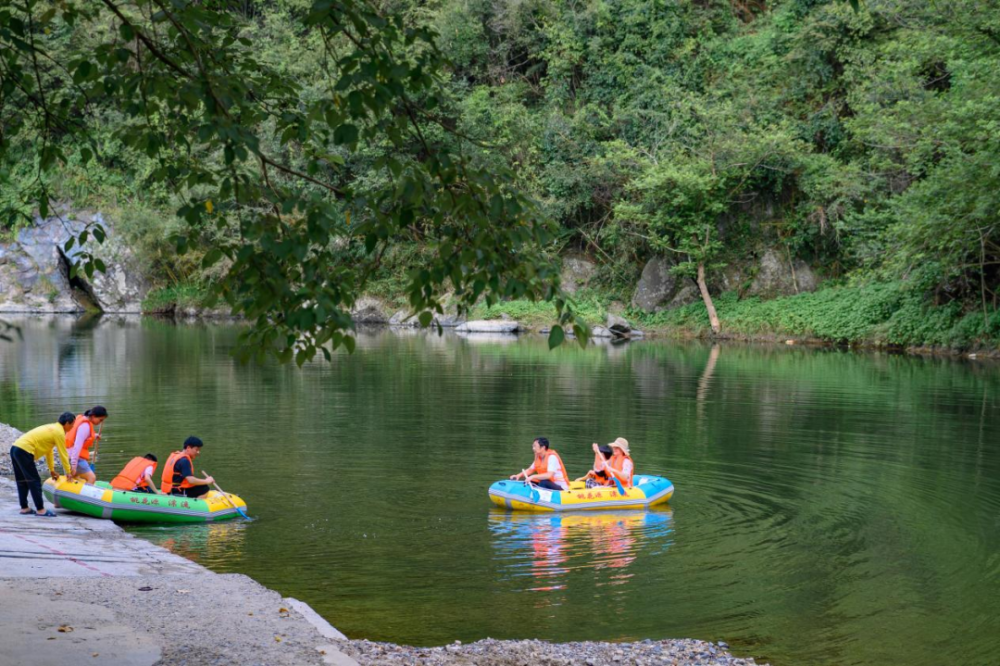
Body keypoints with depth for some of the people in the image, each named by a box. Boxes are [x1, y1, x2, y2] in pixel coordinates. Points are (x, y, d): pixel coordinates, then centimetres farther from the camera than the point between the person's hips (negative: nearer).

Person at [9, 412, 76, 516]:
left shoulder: (52, 428, 21)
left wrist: (52, 470, 30)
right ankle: (40, 510, -3)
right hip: (24, 451, -10)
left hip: (15, 448, 10)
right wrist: (69, 473, 5)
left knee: (22, 481, 16)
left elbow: (49, 450, 27)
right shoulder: (59, 433, -7)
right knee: (35, 481, -5)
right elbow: (63, 455, -4)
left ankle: (24, 508, 22)